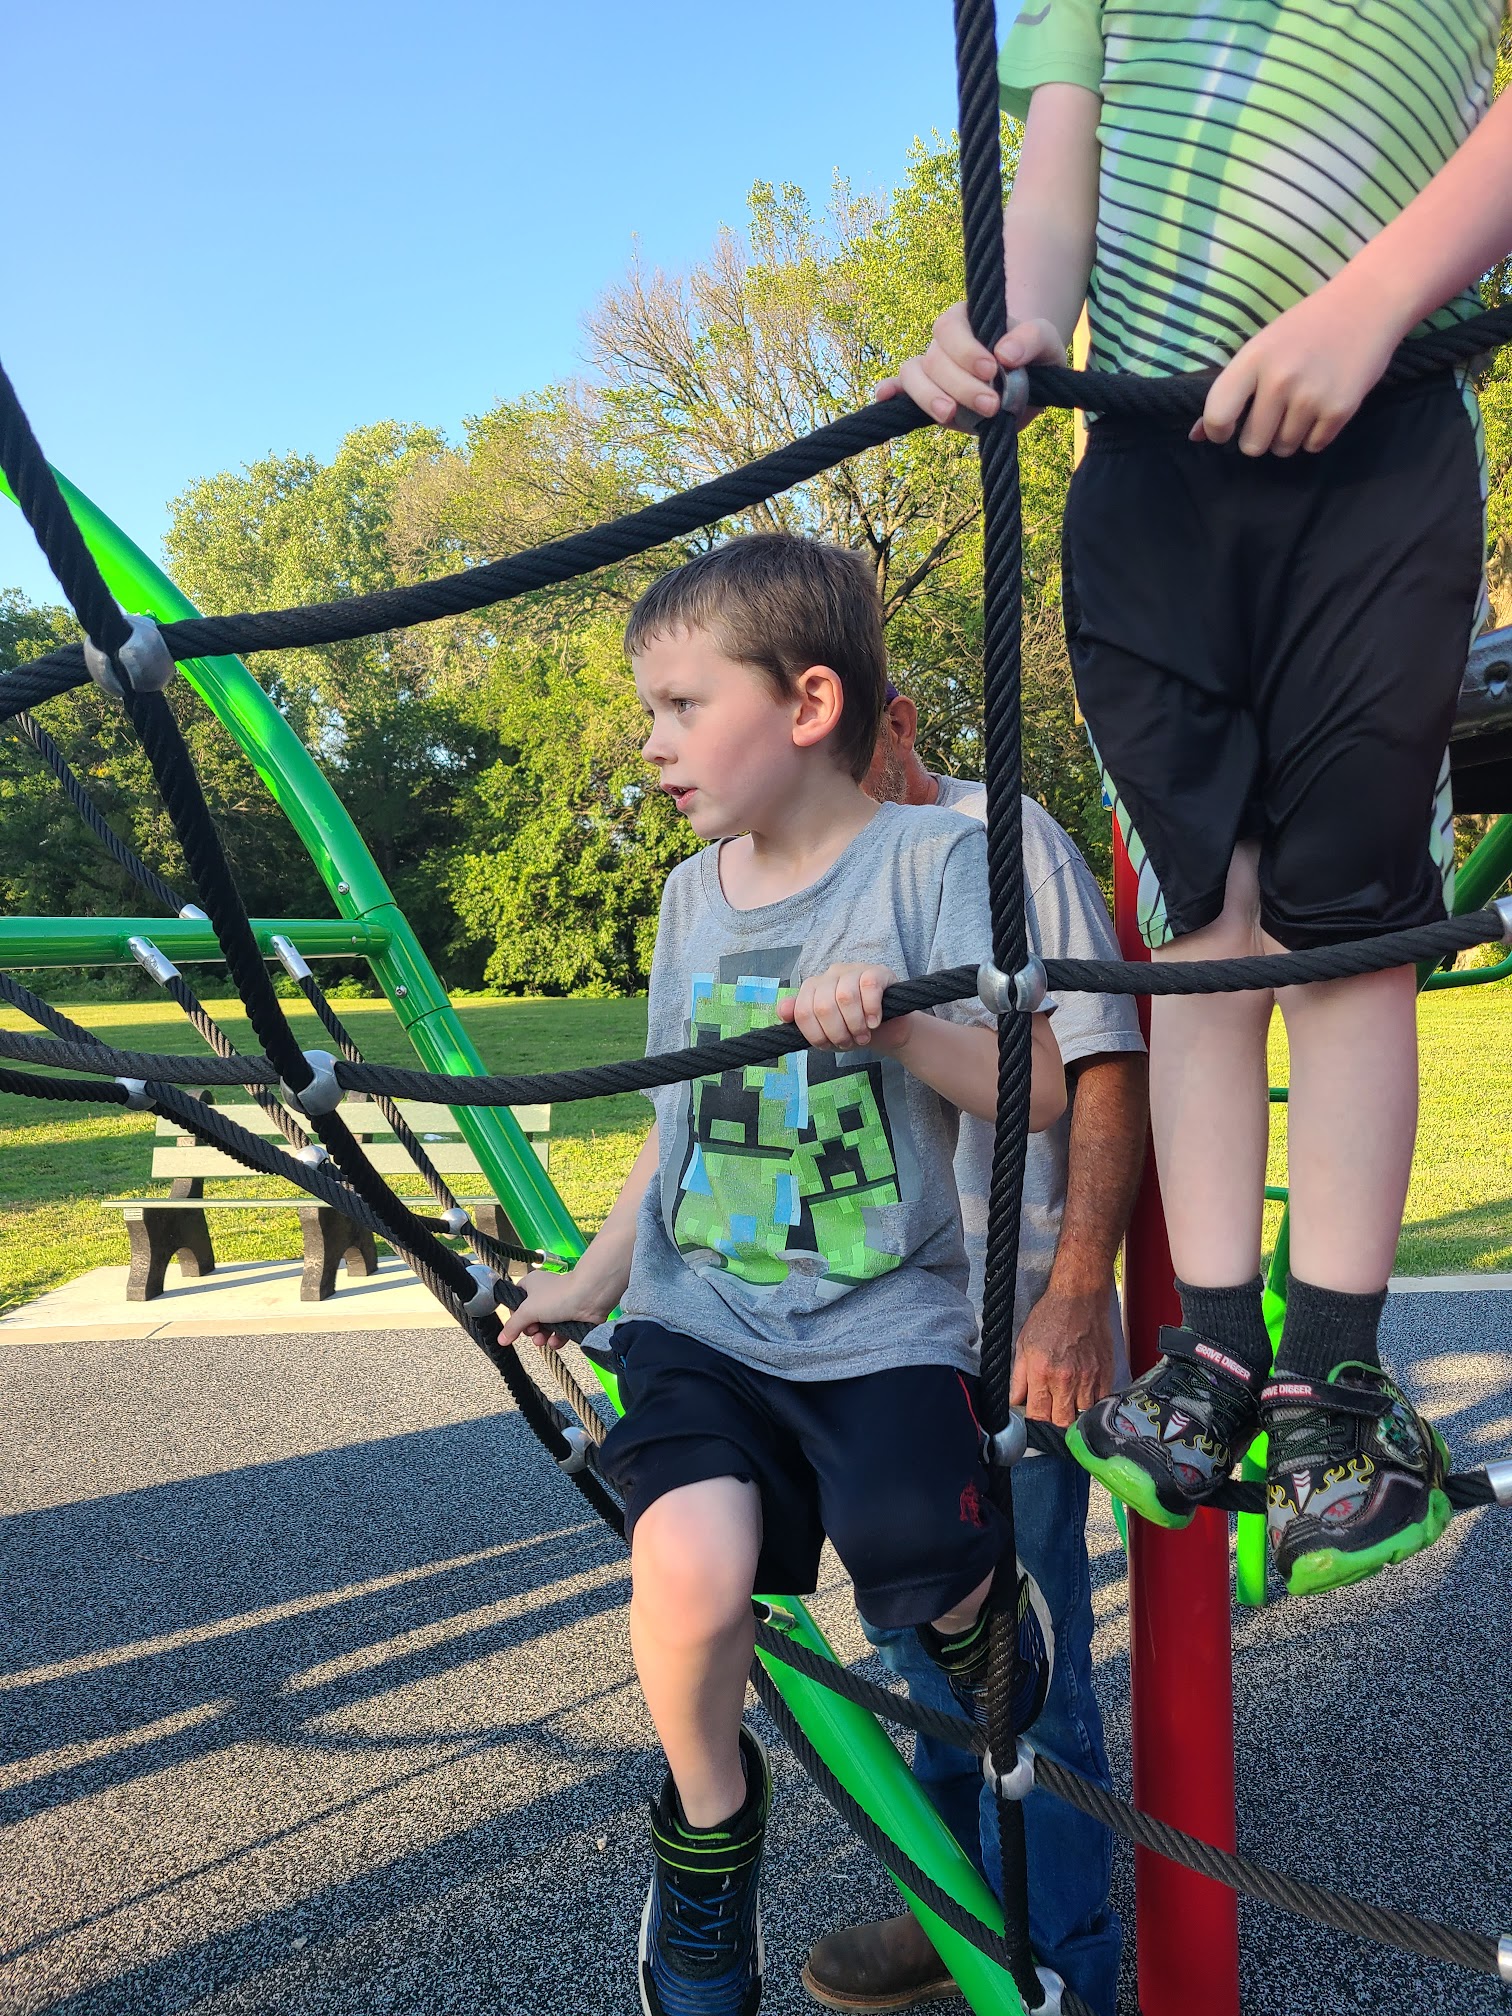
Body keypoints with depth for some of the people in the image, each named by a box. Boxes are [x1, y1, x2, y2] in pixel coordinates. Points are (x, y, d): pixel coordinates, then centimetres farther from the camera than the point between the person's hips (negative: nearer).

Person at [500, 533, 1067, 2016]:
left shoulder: (932, 857, -5)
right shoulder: (694, 892, 12)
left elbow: (1042, 1090, -13)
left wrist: (894, 1015, -29)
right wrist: (590, 1276, 18)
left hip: (886, 1324, -3)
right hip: (699, 1313, 3)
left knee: (922, 1570, -24)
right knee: (691, 1562, -22)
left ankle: (975, 1610, 16)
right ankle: (708, 1825, 9)